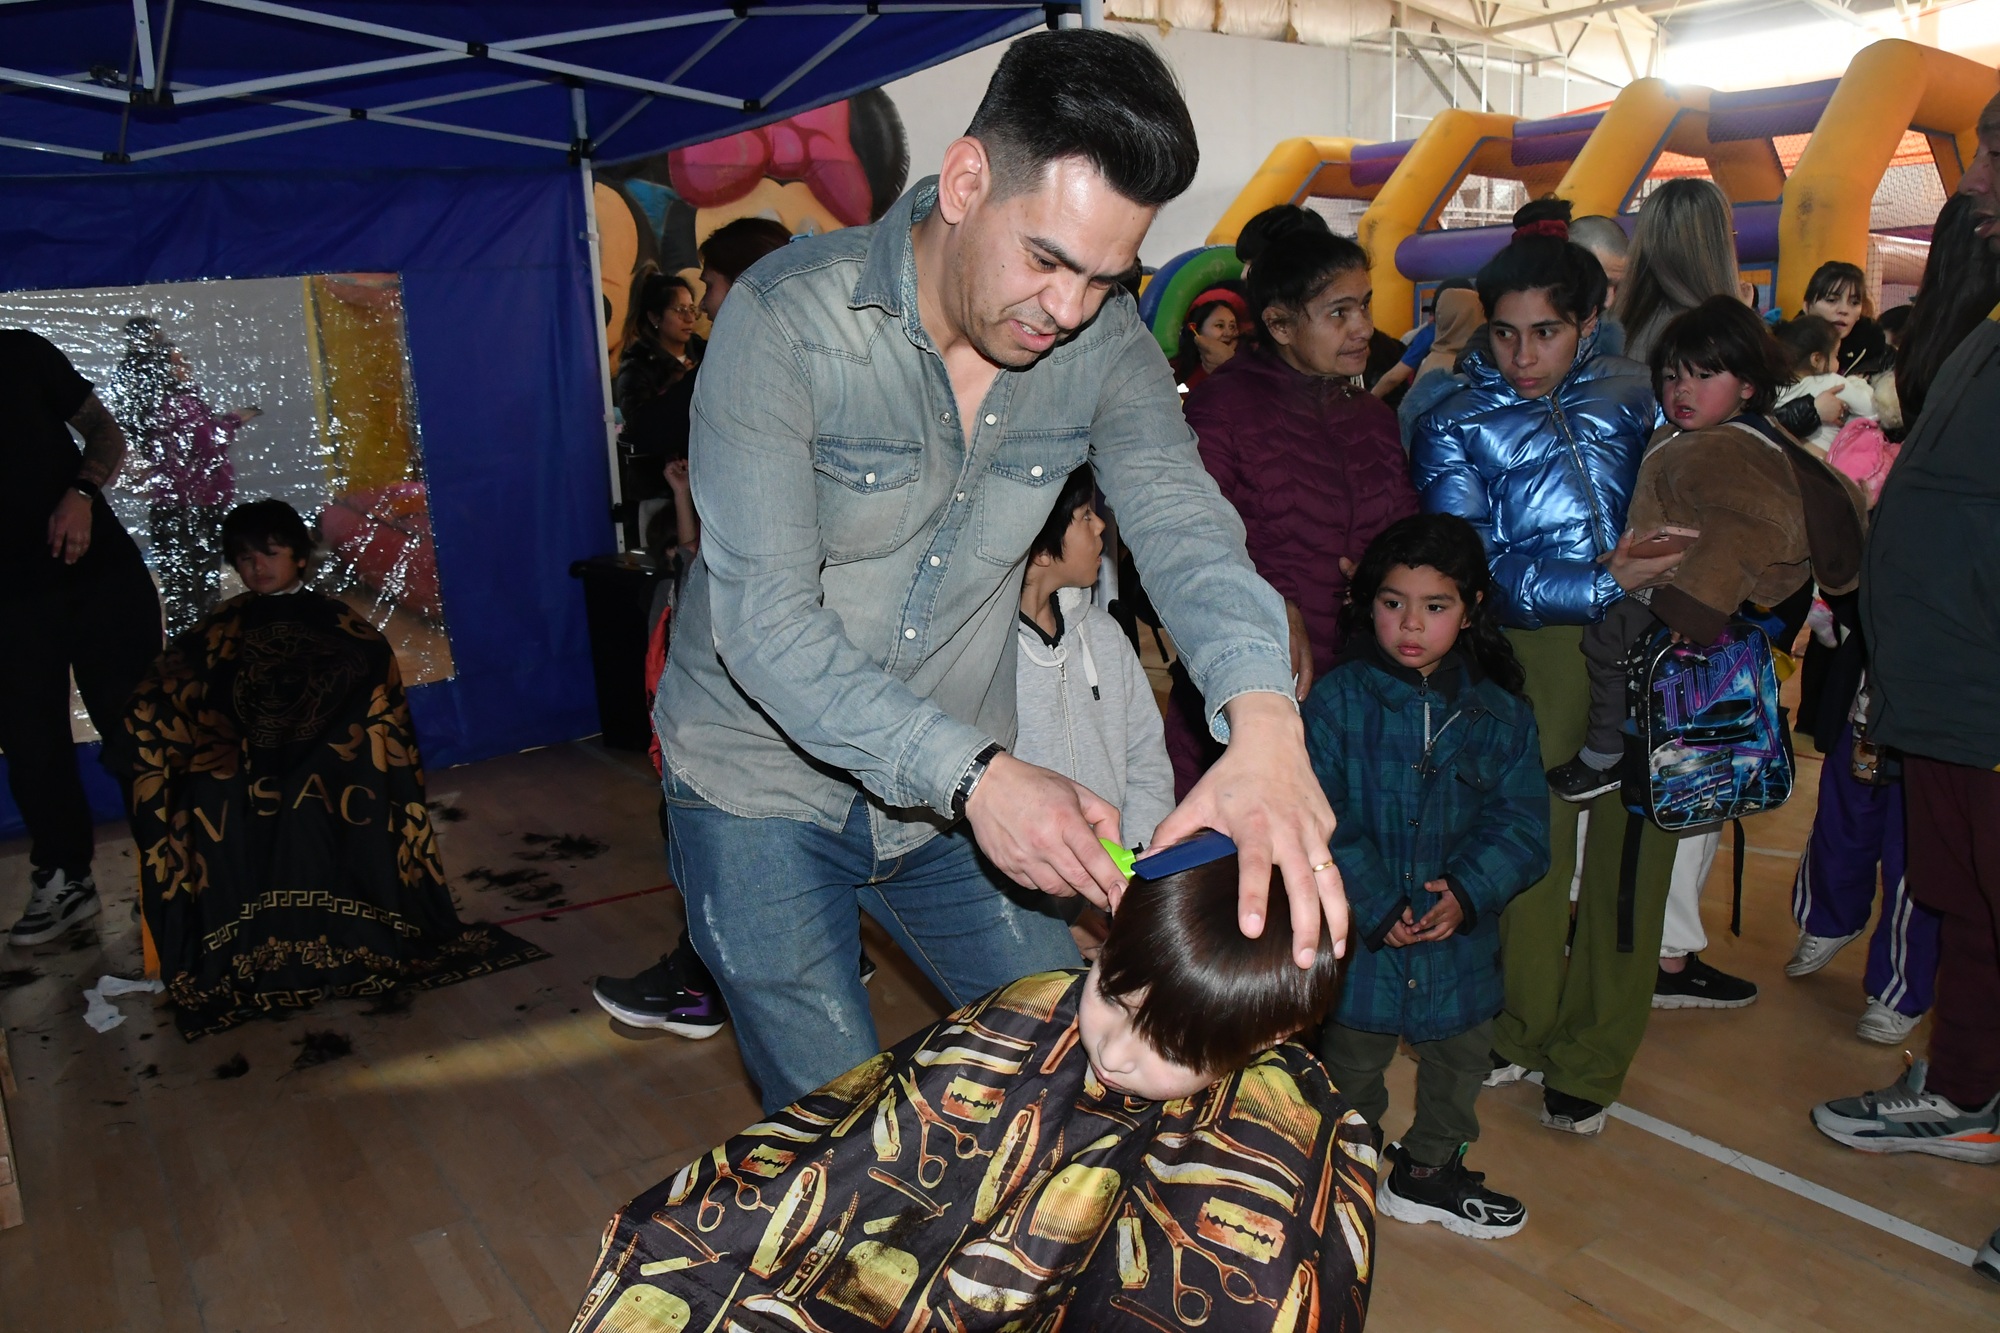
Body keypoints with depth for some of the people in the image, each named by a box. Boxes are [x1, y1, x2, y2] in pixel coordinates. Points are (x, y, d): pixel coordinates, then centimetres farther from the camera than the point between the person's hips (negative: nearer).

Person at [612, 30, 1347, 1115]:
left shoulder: (1105, 343, -8)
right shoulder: (786, 317, -22)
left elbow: (1181, 522, -23)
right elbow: (764, 619, -27)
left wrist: (1265, 722, -44)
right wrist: (978, 775, -39)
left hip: (963, 793, 4)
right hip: (764, 791, -4)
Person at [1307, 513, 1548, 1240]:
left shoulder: (1501, 715, -2)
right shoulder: (1337, 701, -11)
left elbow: (1521, 825, -4)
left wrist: (1467, 892, -20)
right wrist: (1377, 906, -21)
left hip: (1460, 938, 3)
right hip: (1357, 937, -3)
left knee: (1461, 1056, 21)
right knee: (1350, 1068, 13)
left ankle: (1430, 1170, 45)